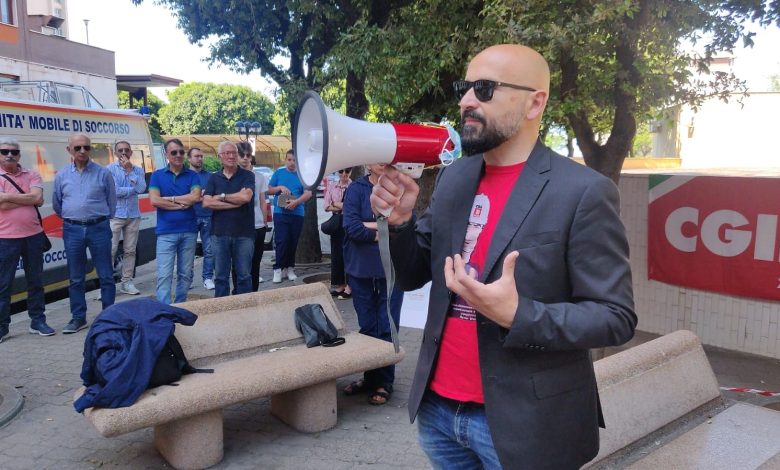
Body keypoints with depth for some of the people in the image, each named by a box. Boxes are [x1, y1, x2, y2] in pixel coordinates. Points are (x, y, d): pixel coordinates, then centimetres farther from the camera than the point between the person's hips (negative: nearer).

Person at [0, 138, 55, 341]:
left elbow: (38, 198, -10)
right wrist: (29, 198, -8)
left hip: (33, 235, 3)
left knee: (36, 282, 11)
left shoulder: (32, 175, 6)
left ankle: (38, 321, 21)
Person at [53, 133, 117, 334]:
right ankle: (78, 318, 19)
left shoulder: (103, 173, -2)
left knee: (106, 276, 3)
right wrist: (72, 219, 15)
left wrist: (100, 220, 10)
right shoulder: (62, 176, 6)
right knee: (76, 278, 9)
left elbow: (111, 202, 6)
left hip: (99, 228, -2)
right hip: (72, 230, 3)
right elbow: (57, 205, 16)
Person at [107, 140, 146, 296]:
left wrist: (130, 170, -10)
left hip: (133, 215, 4)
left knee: (130, 250, 7)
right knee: (110, 250, -5)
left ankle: (127, 282, 14)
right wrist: (133, 189, -4)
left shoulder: (138, 170, 9)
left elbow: (141, 188, -8)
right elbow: (113, 191, -14)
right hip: (115, 215, -4)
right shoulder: (110, 169, -1)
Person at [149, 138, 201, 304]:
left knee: (185, 274, 9)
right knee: (164, 275, -5)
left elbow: (195, 197, -10)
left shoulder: (192, 175, 6)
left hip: (189, 231, 2)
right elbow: (154, 200, -7)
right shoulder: (157, 175, 5)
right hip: (166, 232, -1)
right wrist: (182, 204, -7)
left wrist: (169, 199, -7)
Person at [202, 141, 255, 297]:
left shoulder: (247, 175, 2)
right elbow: (206, 203, -4)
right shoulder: (214, 178, 9)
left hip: (244, 233, -2)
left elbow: (246, 197, -16)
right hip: (219, 233, 2)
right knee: (221, 276, 9)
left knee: (244, 275, 5)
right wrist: (235, 202, -10)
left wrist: (221, 197, -4)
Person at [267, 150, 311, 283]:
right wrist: (280, 187, -11)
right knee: (281, 241, -9)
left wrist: (296, 202, -21)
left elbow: (308, 193, -5)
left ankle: (289, 268, 18)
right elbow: (269, 190, 8)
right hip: (280, 213, -1)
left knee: (293, 242, 7)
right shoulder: (278, 173, 6)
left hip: (297, 214, 1)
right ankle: (278, 268, -1)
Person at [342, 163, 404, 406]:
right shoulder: (356, 189, 0)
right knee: (367, 327, 11)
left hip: (392, 270, -1)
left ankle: (384, 382, 17)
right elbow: (351, 227, -12)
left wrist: (370, 225, -13)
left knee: (387, 328, 4)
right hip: (361, 270, 1)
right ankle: (370, 376, 26)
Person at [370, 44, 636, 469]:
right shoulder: (453, 177, 3)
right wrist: (401, 221, -10)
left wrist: (518, 316, -27)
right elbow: (413, 276, 8)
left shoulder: (583, 191, -14)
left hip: (521, 423, -5)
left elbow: (615, 317, -13)